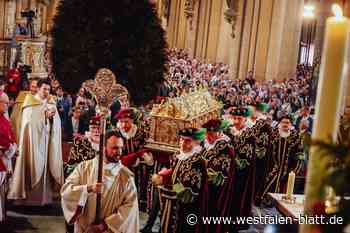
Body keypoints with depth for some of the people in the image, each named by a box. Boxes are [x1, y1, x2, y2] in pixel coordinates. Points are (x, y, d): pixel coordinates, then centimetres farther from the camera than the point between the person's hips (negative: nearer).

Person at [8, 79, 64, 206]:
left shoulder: (51, 103, 13)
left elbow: (56, 123, 8)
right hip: (33, 140, -4)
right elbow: (29, 121, -14)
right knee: (33, 167, -7)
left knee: (45, 167, 2)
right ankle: (29, 198, -3)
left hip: (47, 141, 5)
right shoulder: (30, 103, -2)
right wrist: (44, 115, -16)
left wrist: (52, 116, -11)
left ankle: (44, 198, 6)